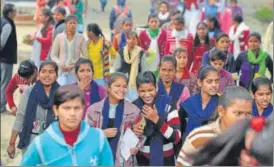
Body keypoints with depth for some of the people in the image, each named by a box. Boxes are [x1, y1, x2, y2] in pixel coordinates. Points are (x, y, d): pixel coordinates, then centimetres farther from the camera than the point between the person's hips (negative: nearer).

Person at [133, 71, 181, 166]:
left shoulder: (167, 104, -12)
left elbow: (176, 138, -18)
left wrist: (156, 120, -26)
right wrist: (133, 133, -16)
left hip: (165, 160, -2)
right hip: (142, 160, 2)